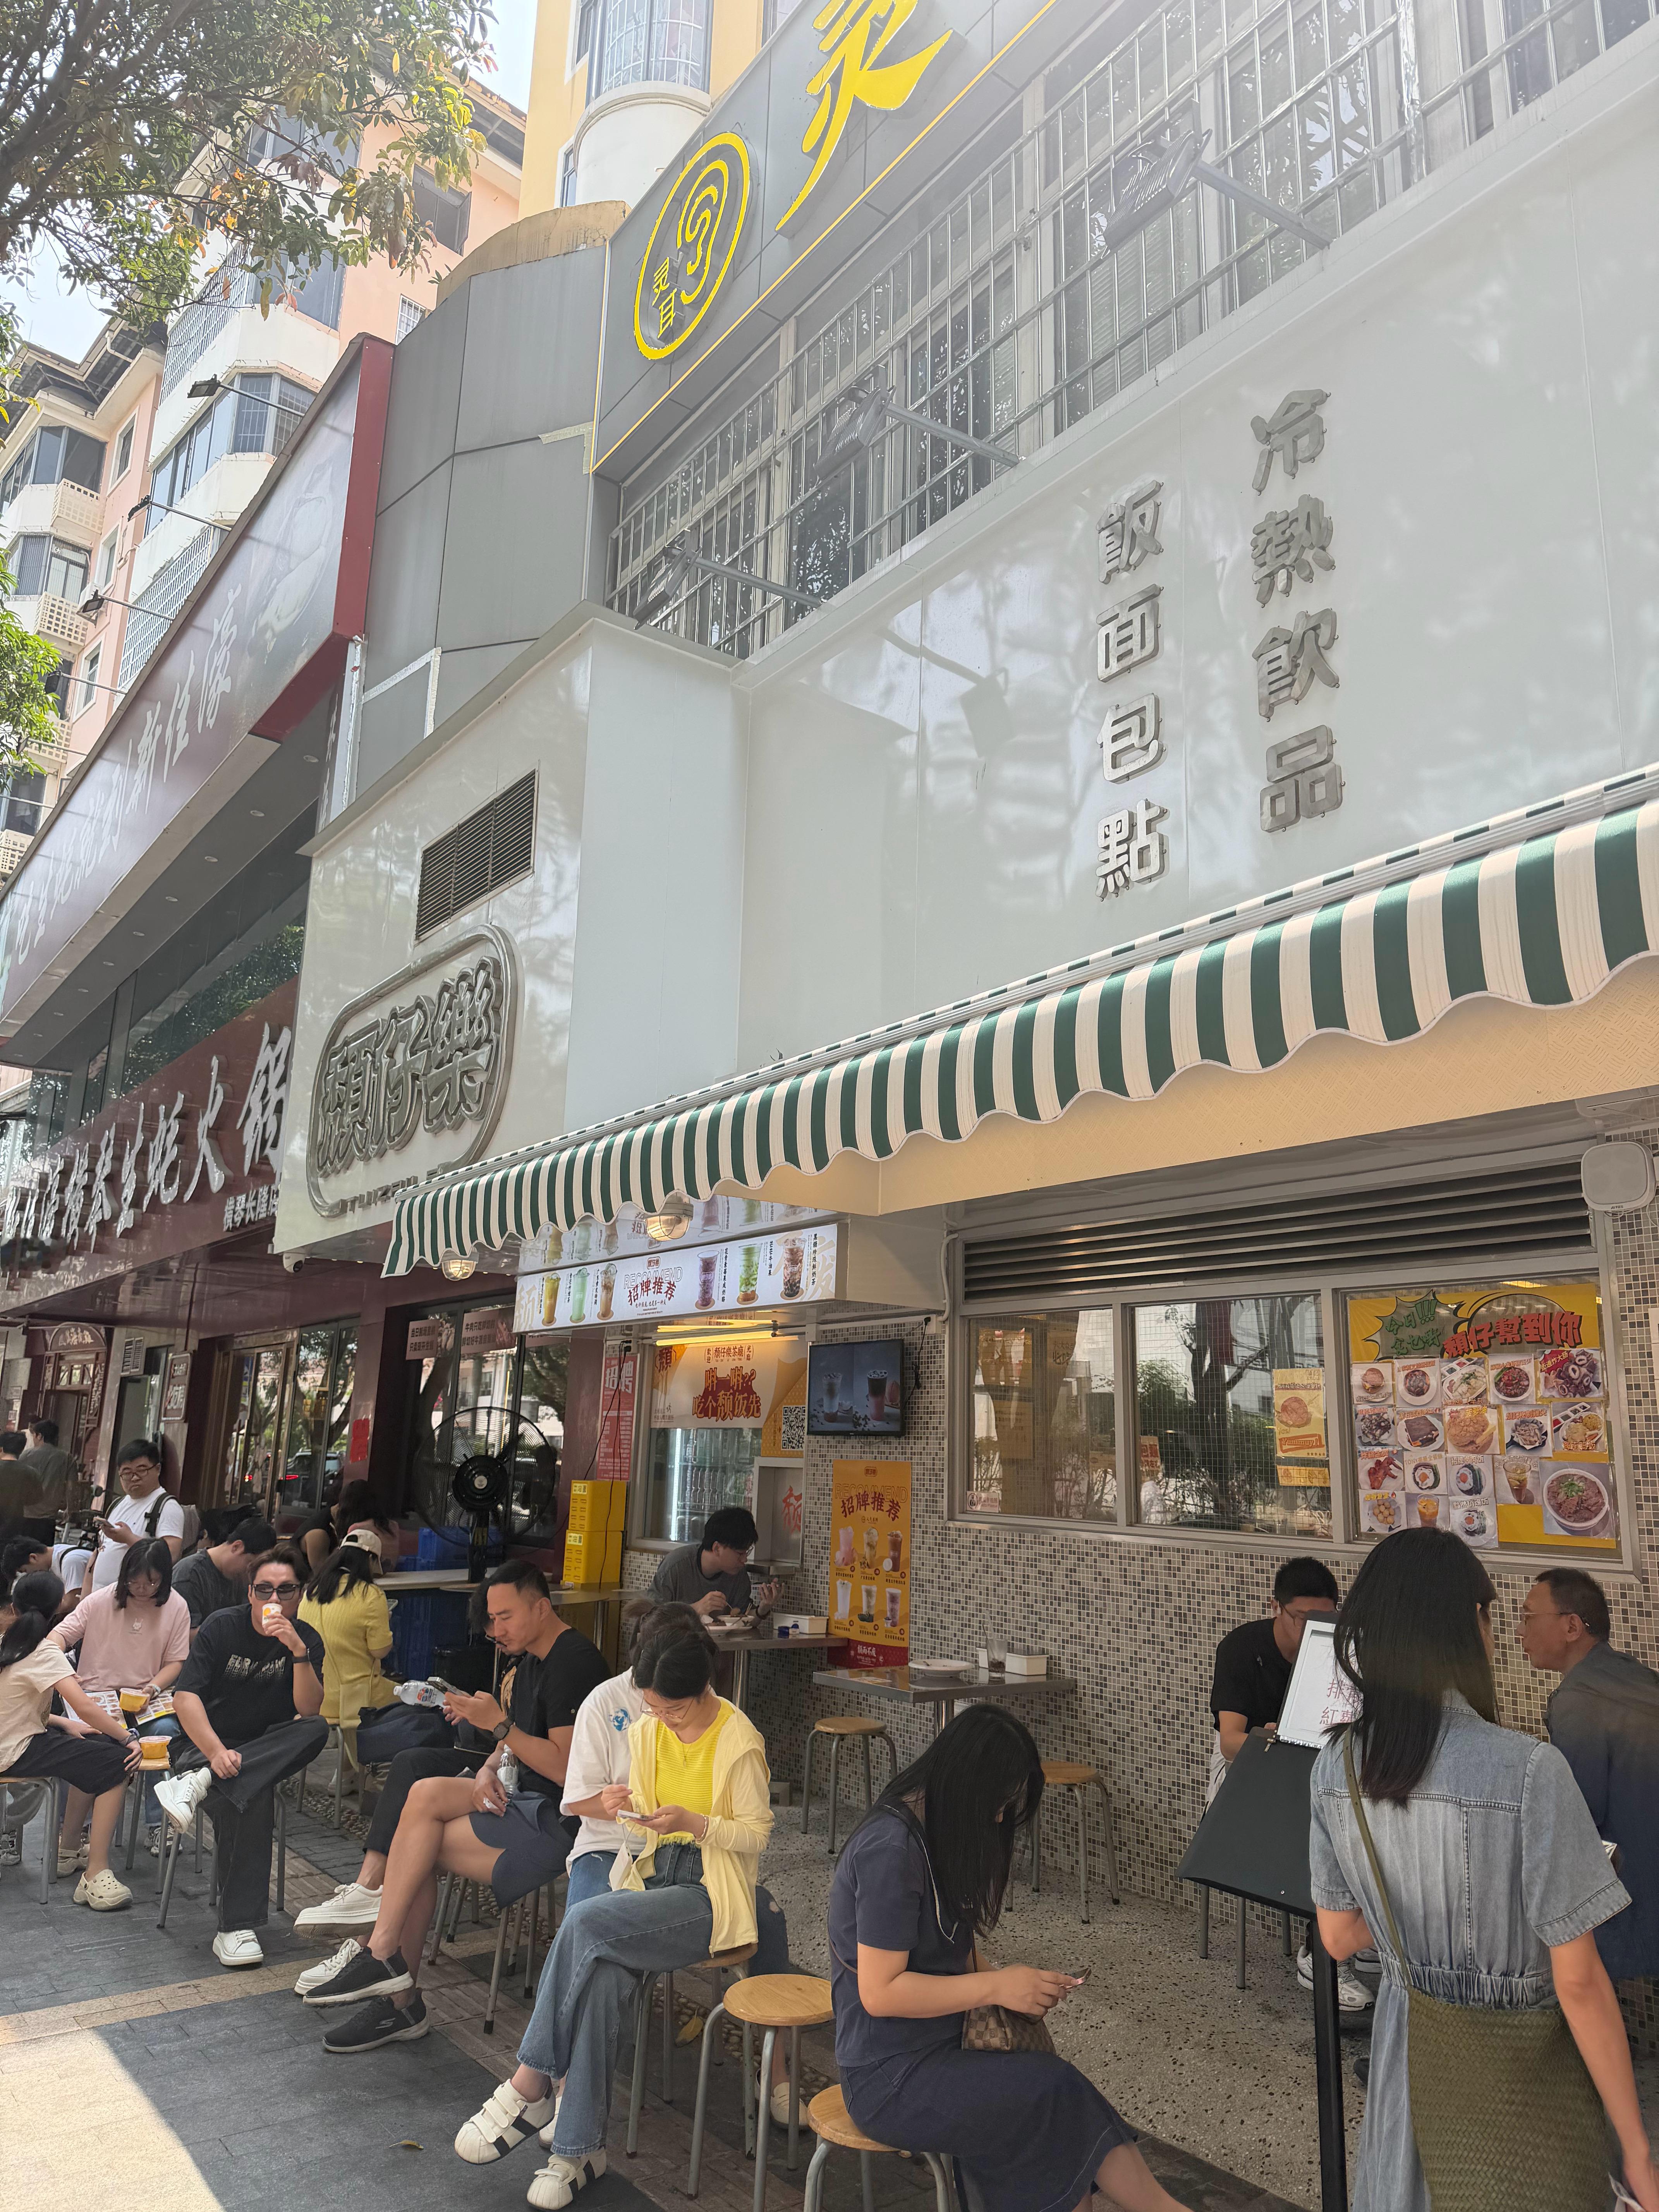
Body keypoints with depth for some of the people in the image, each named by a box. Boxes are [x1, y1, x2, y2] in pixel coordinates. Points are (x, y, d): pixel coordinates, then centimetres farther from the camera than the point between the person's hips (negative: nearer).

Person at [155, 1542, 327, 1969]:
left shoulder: (307, 1640, -2)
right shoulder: (222, 1627, -7)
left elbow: (309, 1711, -16)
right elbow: (185, 1697, -16)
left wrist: (298, 1652, -31)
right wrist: (217, 1752, -32)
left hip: (264, 1750, 3)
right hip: (204, 1744, -3)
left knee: (317, 1731, -30)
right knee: (252, 1800, -35)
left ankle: (196, 1785, -35)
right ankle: (237, 1929, -27)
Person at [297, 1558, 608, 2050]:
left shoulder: (573, 1663, -17)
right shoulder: (530, 1657, 13)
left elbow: (566, 1769, -21)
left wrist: (498, 1725, -21)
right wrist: (489, 1769, -3)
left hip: (562, 1819, -9)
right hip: (525, 1798, 9)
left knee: (423, 1843, -13)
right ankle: (398, 1999, -2)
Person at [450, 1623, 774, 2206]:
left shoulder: (740, 1742, -12)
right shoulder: (645, 1732, 7)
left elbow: (757, 1832, -7)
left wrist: (692, 1823, -22)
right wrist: (625, 1808, -7)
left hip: (710, 1896, -5)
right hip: (650, 1877, 6)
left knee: (585, 1922, -27)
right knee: (601, 1980, -26)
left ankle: (530, 2086, -13)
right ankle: (579, 2150, -14)